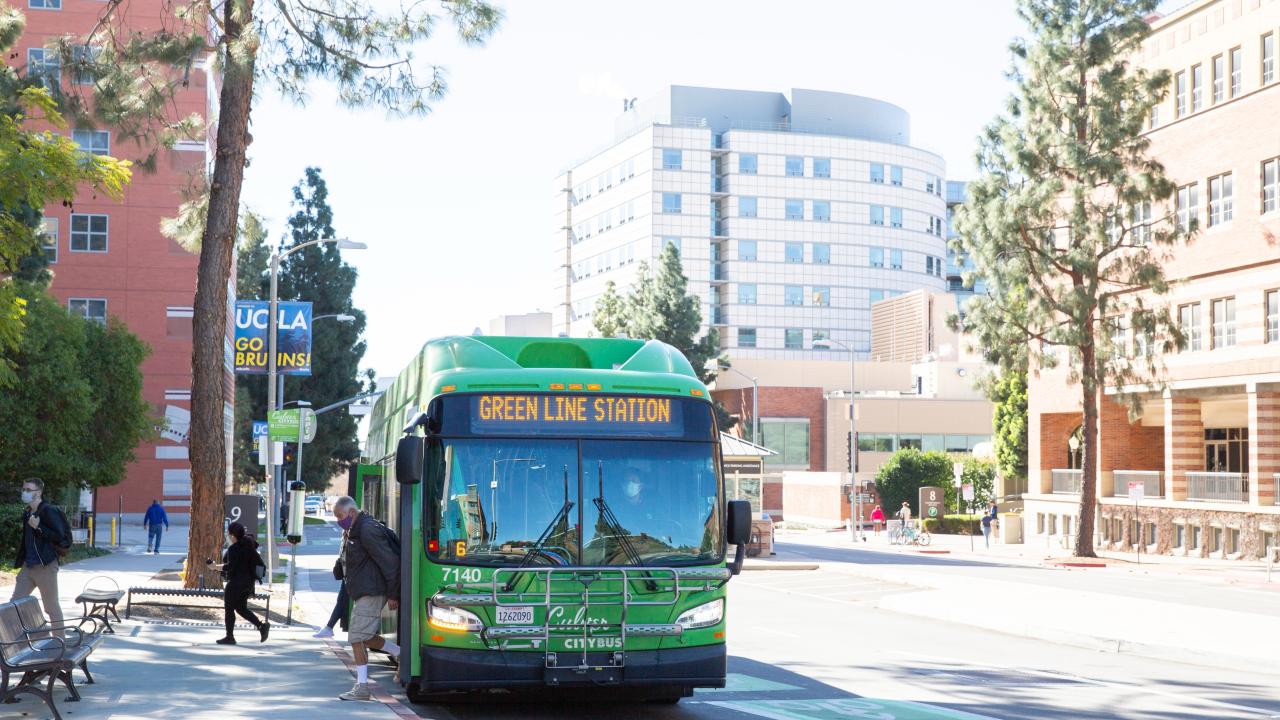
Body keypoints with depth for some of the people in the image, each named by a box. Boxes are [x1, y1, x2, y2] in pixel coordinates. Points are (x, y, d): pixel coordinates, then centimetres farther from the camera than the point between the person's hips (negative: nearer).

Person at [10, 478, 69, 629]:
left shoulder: (49, 511, -12)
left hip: (45, 566, -8)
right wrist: (20, 561, 18)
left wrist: (38, 527, -22)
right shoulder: (27, 513, 13)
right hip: (28, 566, 8)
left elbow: (60, 537, -18)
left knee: (52, 608, 0)